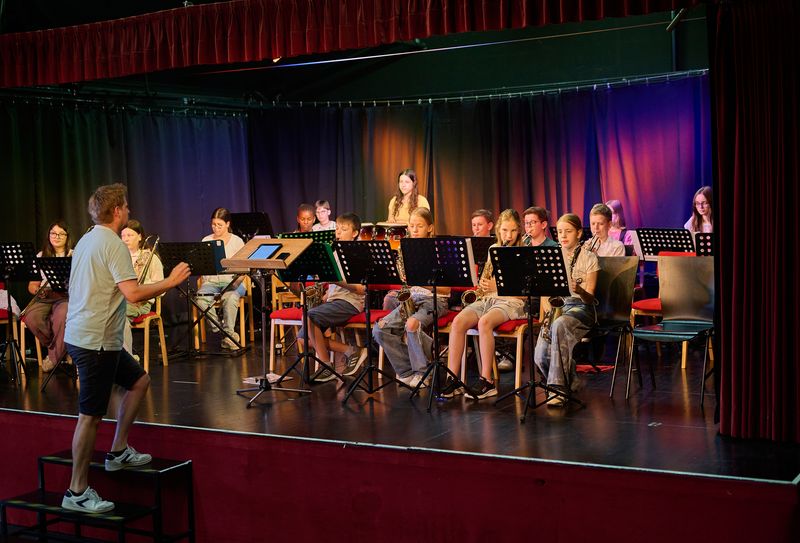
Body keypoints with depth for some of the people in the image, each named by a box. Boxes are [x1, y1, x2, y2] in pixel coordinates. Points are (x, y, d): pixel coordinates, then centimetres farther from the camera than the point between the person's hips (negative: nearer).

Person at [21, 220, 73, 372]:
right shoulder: (41, 256, 17)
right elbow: (32, 285, 14)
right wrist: (37, 290, -9)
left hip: (66, 296, -3)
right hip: (45, 297, 3)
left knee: (62, 315, -38)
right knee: (31, 318, -30)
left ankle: (54, 355, -18)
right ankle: (60, 348, -8)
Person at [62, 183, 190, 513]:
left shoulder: (86, 240, 13)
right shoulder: (112, 244, -16)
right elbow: (133, 293, -25)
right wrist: (170, 282, -13)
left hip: (81, 334, 10)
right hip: (96, 341, -10)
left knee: (138, 381, 21)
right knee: (91, 415, -4)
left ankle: (118, 452, 24)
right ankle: (77, 492, 2)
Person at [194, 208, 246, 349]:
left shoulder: (237, 241, 6)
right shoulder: (206, 241, 13)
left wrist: (237, 282, -18)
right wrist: (202, 285, -7)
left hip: (231, 281, -2)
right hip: (210, 281, 2)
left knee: (231, 298, -37)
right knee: (201, 299, -32)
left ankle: (228, 334, -21)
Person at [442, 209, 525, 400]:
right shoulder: (493, 249, 18)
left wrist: (498, 286, -16)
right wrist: (483, 285, 2)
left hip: (511, 301, -5)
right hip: (487, 299, 5)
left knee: (484, 322, -36)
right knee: (458, 322, -24)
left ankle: (486, 381, -30)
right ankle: (452, 380, -24)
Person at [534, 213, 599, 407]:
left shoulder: (589, 258, 1)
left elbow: (589, 298, -6)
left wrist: (579, 290, -28)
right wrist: (547, 312, -8)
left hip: (580, 308, -4)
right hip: (555, 307, 4)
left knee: (560, 324, -40)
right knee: (541, 356, -23)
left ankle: (558, 388, -35)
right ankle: (571, 382, 7)